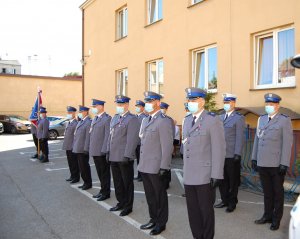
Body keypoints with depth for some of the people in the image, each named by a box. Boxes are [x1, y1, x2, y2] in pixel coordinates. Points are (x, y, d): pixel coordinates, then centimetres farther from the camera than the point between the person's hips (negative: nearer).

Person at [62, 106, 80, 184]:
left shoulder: (76, 123, -14)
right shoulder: (68, 123, 15)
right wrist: (65, 145, 17)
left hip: (73, 147, -9)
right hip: (68, 147, 9)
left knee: (74, 163, 1)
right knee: (70, 162, 16)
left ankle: (76, 177, 11)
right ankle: (72, 176, 27)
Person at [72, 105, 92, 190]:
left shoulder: (88, 122, -13)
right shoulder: (80, 122, 17)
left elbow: (88, 137, -18)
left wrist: (86, 149, -20)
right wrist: (74, 147, 16)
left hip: (83, 149, -9)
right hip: (78, 149, 9)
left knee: (85, 167, 0)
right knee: (81, 167, 14)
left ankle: (88, 183, 12)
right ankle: (85, 182, 24)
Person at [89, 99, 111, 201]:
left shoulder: (107, 119, -11)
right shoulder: (94, 119, 15)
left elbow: (108, 135, -16)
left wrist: (104, 150, -19)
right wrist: (91, 149, 13)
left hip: (102, 152, -8)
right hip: (95, 151, 8)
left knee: (104, 173, 4)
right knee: (99, 173, 17)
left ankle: (106, 193, 14)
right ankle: (102, 190, 29)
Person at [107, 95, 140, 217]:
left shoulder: (132, 119, -12)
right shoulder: (115, 118, 14)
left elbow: (132, 139, -18)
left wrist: (127, 156, -22)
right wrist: (109, 152, 15)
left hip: (124, 158, -8)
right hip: (114, 157, 8)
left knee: (127, 183, 6)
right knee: (117, 182, 18)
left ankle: (128, 206, 18)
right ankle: (121, 203, 33)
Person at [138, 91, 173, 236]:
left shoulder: (163, 121, -13)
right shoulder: (145, 120, 13)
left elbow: (167, 146, -17)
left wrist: (164, 167, -19)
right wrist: (141, 163, 16)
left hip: (156, 168, -8)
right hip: (144, 167, 8)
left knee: (160, 196, 8)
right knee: (150, 196, 18)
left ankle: (161, 223, 22)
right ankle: (153, 219, 34)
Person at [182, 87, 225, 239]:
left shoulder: (213, 120, -9)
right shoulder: (187, 120, 13)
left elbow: (218, 149, -12)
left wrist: (216, 175, -15)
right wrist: (185, 170, 15)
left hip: (205, 175, -6)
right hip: (189, 175, 6)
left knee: (205, 210, 8)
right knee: (192, 210, 13)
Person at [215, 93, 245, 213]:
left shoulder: (239, 118, -4)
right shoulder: (220, 117, 14)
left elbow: (240, 137, -10)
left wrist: (237, 154, -15)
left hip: (232, 155, -5)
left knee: (233, 180, 7)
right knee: (222, 179, 11)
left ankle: (232, 202, 20)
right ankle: (225, 200, 25)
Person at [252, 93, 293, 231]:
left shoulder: (285, 120, -6)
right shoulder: (261, 119, 10)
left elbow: (287, 143, -10)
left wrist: (284, 164, -14)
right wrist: (254, 158, 10)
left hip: (277, 165, -4)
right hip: (262, 163, 5)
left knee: (277, 192, 10)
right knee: (267, 192, 15)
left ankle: (276, 219, 23)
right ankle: (267, 216, 28)